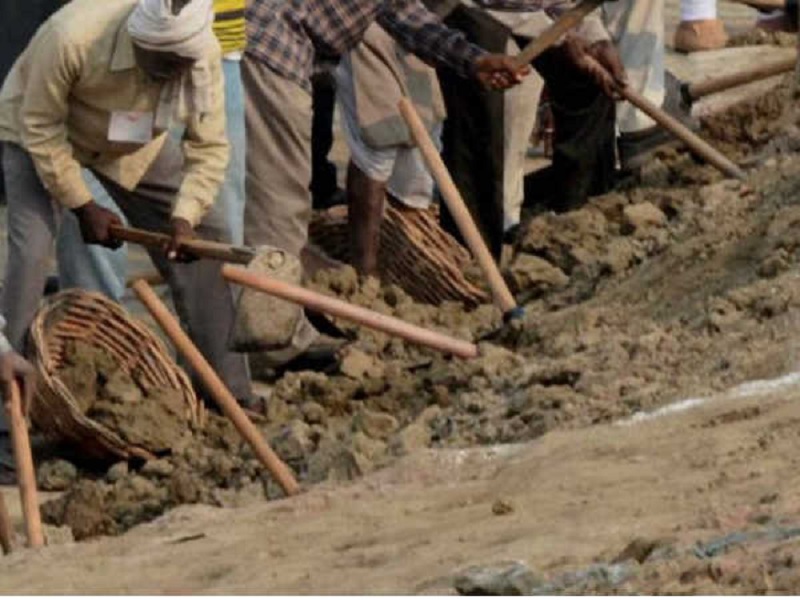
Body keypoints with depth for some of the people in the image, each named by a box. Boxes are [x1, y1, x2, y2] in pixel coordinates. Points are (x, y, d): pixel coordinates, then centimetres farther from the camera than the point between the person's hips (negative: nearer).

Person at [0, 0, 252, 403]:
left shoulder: (203, 53, -27)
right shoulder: (73, 37, -41)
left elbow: (208, 147, -18)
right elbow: (41, 128, -29)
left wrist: (185, 216, -33)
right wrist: (83, 207, -24)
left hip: (135, 144, 5)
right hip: (40, 132, -4)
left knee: (207, 234, -3)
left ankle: (228, 389, 8)